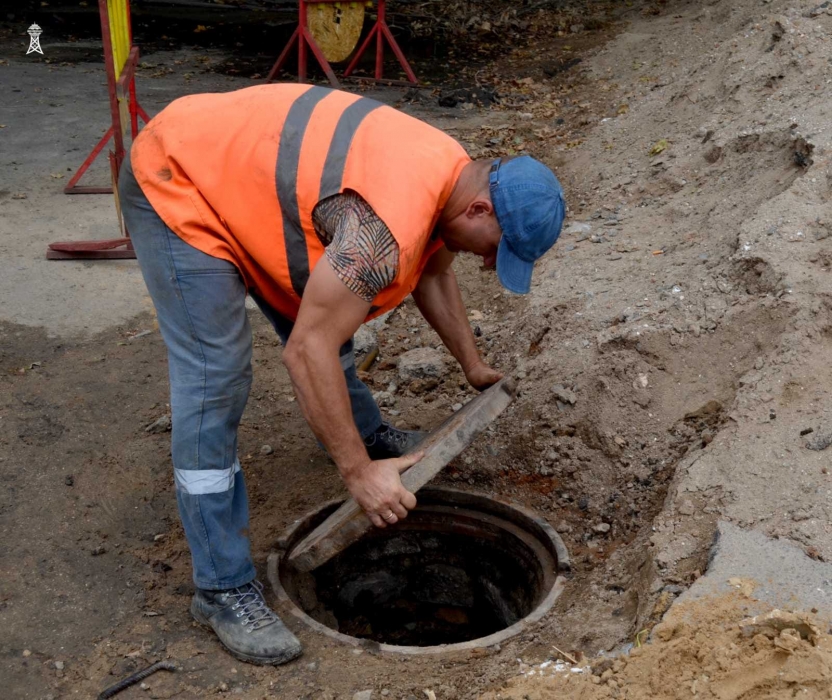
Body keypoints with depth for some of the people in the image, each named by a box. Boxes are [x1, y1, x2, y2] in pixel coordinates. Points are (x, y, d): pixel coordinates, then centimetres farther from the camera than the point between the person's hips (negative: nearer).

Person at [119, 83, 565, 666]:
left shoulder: (451, 174, -3)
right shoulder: (388, 223, -34)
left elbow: (434, 273, 17)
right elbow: (307, 351, -32)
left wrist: (473, 365, 24)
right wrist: (357, 471, -26)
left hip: (237, 172, 10)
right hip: (176, 182, -9)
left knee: (324, 312, 19)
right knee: (215, 382, -14)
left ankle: (369, 435, 46)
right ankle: (224, 588, -7)